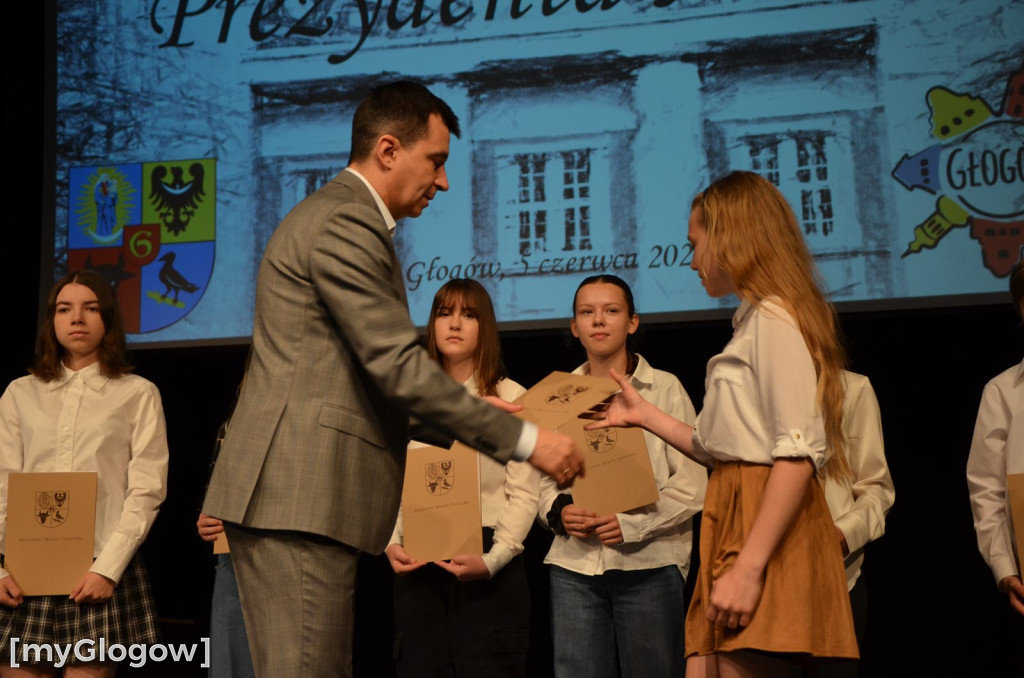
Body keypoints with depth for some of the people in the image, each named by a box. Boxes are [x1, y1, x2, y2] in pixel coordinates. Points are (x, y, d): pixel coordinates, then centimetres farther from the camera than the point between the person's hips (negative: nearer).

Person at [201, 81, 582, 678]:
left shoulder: (343, 219, 22)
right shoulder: (345, 224, -11)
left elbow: (378, 377, 24)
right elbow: (399, 367, -18)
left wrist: (476, 414, 17)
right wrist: (523, 440, -13)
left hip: (300, 495, 11)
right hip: (297, 496, -11)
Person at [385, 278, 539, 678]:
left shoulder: (511, 397, 1)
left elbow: (524, 493, -5)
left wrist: (494, 558, -17)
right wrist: (392, 544, -6)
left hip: (488, 566, -3)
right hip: (418, 561, 3)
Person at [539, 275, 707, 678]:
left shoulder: (664, 389, 4)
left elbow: (692, 483, -2)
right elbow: (546, 480, 15)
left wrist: (632, 524, -14)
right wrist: (558, 512, -7)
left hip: (648, 564, -2)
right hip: (574, 567, 3)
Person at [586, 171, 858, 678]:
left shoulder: (774, 319, -8)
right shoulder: (752, 322, 21)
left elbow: (798, 454, -18)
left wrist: (749, 566, -24)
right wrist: (645, 416, 28)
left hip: (766, 530, -9)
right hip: (734, 521, 9)